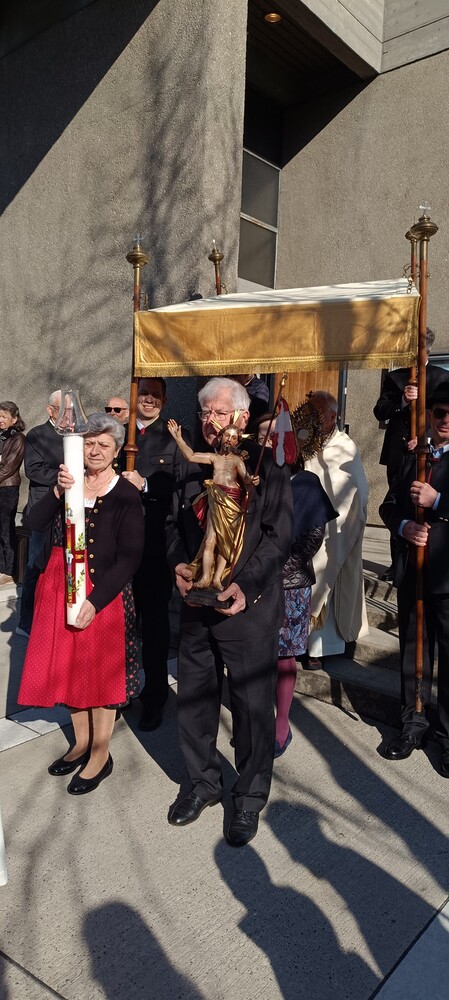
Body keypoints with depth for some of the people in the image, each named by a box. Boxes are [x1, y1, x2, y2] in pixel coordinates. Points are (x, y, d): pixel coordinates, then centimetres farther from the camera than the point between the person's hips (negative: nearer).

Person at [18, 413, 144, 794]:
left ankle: (101, 754, 26)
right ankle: (82, 742, 36)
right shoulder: (69, 481, 5)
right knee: (68, 666, 15)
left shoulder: (126, 495, -9)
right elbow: (36, 523, -8)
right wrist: (58, 491, -26)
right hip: (61, 587, 5)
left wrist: (95, 600, -21)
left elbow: (130, 557, -13)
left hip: (103, 593, -5)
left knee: (101, 670, 6)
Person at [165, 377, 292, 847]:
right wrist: (178, 564, -6)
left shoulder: (266, 468, -7)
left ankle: (250, 797, 28)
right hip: (195, 602, 5)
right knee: (193, 697, 15)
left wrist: (245, 586, -21)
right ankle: (202, 782, 37)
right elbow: (173, 522, 13)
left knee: (253, 703, 6)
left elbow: (278, 536, -10)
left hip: (249, 607, -4)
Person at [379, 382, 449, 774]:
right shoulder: (413, 459, 14)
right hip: (411, 571, 6)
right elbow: (388, 506, 13)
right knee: (413, 650, 16)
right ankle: (414, 723, 31)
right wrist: (405, 526, -6)